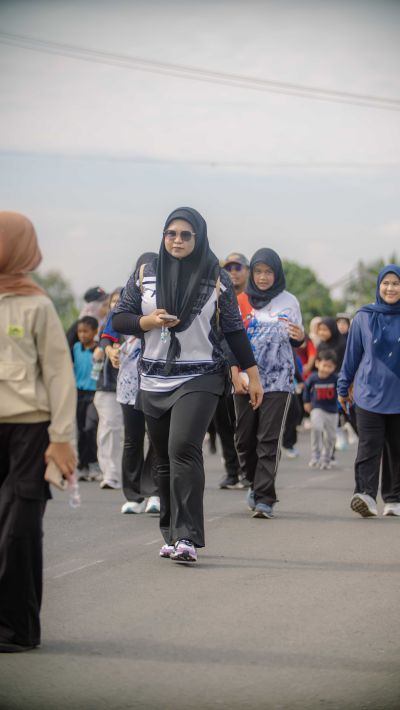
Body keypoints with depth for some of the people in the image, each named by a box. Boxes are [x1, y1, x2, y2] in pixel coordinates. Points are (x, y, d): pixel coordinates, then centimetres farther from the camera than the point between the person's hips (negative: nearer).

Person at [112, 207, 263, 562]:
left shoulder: (217, 279, 2)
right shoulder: (145, 275, 7)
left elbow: (234, 330, 7)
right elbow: (119, 319, 9)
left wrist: (252, 374, 6)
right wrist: (147, 322, -11)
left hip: (200, 377, -4)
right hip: (154, 382, 4)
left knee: (183, 448, -20)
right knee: (165, 460, 8)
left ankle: (187, 537, -23)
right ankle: (171, 534, 18)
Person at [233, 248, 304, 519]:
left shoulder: (289, 301, 6)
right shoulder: (242, 302, 7)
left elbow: (296, 342, 13)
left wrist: (300, 337, -11)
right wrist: (236, 376, -6)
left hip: (278, 381, -2)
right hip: (246, 381, 2)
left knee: (269, 440, -9)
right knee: (245, 438, 5)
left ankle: (264, 498, -11)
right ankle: (256, 482, 29)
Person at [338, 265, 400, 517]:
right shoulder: (364, 317, 3)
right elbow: (352, 354, 10)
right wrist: (344, 388, 13)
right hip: (370, 394, -1)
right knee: (369, 448, -11)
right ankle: (366, 494, -20)